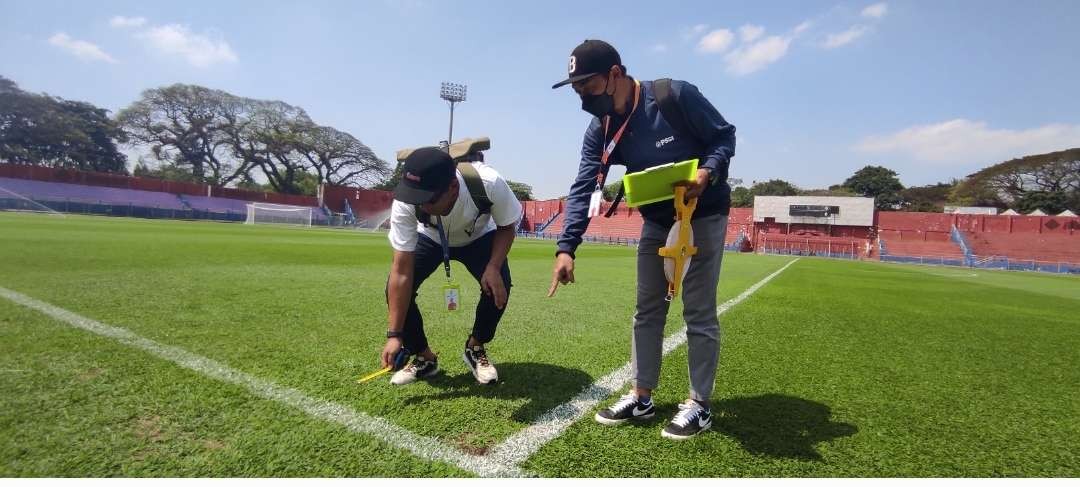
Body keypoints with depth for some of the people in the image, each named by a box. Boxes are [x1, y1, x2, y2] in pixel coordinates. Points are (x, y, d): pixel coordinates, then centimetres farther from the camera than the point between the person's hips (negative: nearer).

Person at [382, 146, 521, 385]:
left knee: (498, 286, -24)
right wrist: (394, 335, -32)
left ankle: (476, 348, 5)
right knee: (395, 288, -18)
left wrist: (493, 267, -37)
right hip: (430, 238, 1)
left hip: (479, 236, 0)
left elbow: (506, 228, -19)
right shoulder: (406, 202, -37)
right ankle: (424, 357, 6)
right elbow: (401, 273, -32)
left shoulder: (489, 183, -40)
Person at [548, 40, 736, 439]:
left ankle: (699, 405, 14)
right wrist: (566, 247, -27)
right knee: (647, 310, 8)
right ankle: (641, 397, 21)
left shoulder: (675, 96, -22)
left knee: (698, 312, -2)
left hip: (703, 214, -5)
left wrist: (706, 173, -33)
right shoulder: (599, 132, -9)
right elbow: (583, 189, -15)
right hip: (657, 219, 5)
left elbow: (724, 136, -13)